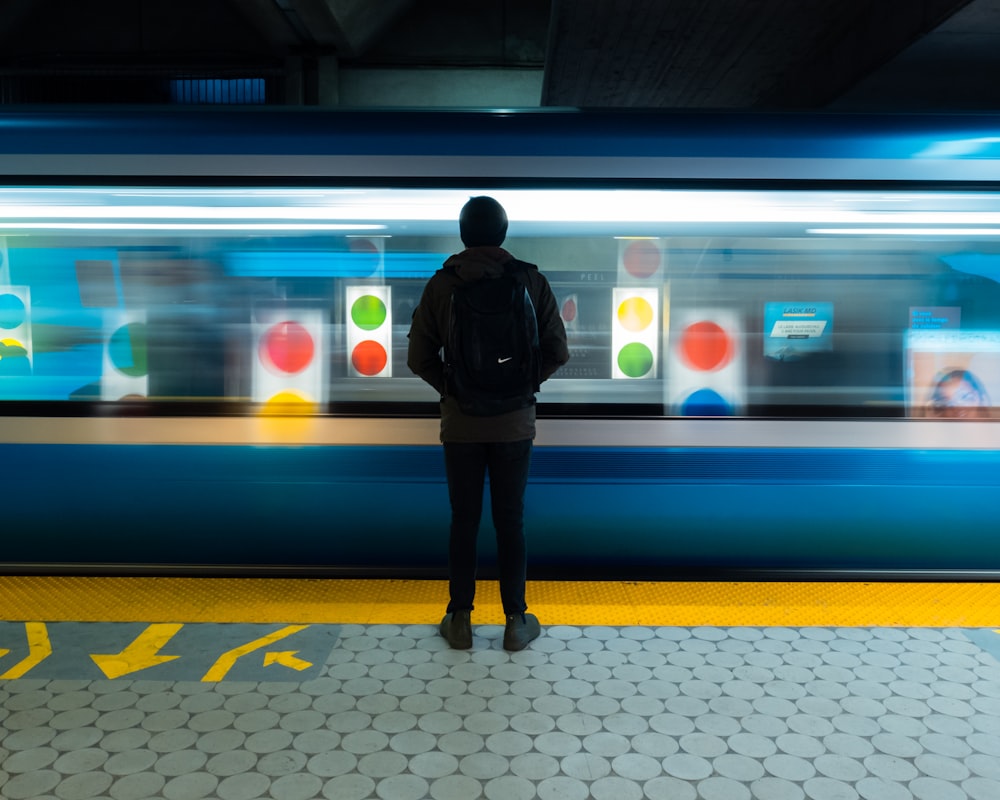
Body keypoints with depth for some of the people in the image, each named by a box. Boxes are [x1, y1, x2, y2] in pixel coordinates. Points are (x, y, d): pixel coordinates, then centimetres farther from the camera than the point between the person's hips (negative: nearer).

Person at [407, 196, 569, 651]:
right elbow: (557, 352, -3)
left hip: (461, 422, 0)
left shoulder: (441, 284, -5)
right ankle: (516, 621, 16)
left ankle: (460, 621, 18)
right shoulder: (531, 281, -5)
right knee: (510, 521, 9)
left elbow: (419, 357, -3)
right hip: (514, 423, 0)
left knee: (464, 521, 10)